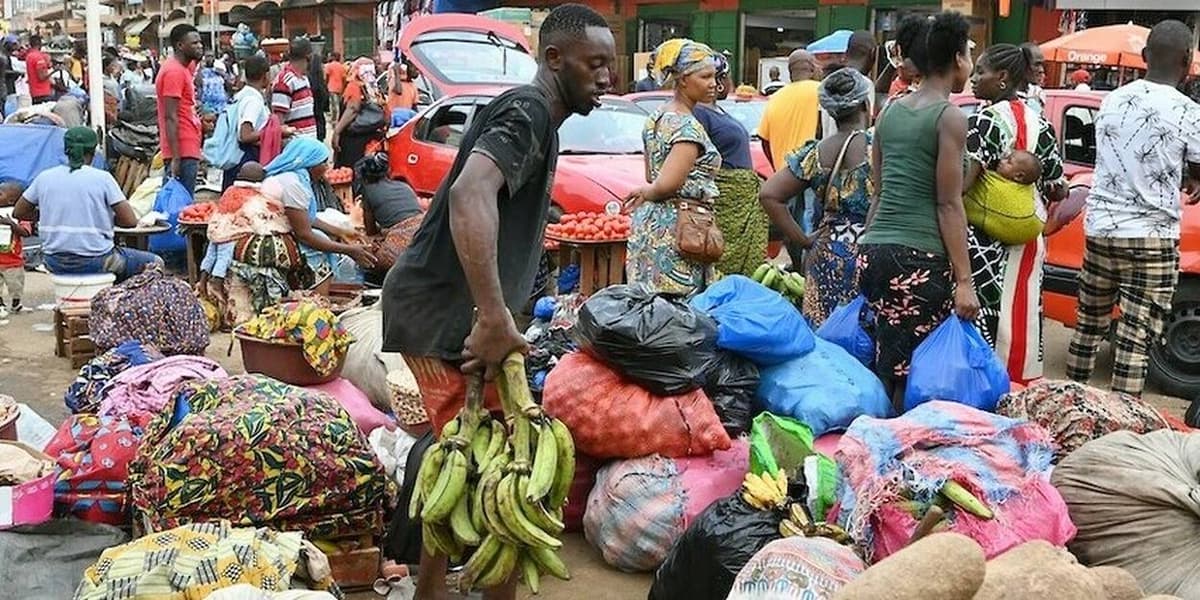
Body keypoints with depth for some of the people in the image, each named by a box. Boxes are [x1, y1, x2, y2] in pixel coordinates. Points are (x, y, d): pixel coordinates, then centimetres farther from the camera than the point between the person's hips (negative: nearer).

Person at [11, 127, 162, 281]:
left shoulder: (45, 177, 2)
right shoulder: (102, 178, -9)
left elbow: (18, 213, 13)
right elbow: (130, 221, -11)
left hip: (54, 263, 5)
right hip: (93, 261, -5)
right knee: (155, 263, 12)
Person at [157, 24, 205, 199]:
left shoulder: (183, 68, 17)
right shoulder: (174, 72, -14)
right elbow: (170, 118, -19)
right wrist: (175, 157, -23)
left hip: (189, 149, 10)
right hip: (182, 152, -10)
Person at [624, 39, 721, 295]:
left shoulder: (656, 117, 14)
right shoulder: (688, 127, -15)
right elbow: (667, 184, -23)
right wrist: (647, 194, -5)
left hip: (649, 223, 9)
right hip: (676, 229, -9)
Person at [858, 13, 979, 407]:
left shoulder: (889, 113, 14)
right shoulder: (950, 117, -5)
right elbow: (948, 205, -9)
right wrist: (964, 280, -8)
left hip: (873, 252, 7)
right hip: (919, 259, -7)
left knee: (883, 369, 10)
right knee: (911, 376, -1)